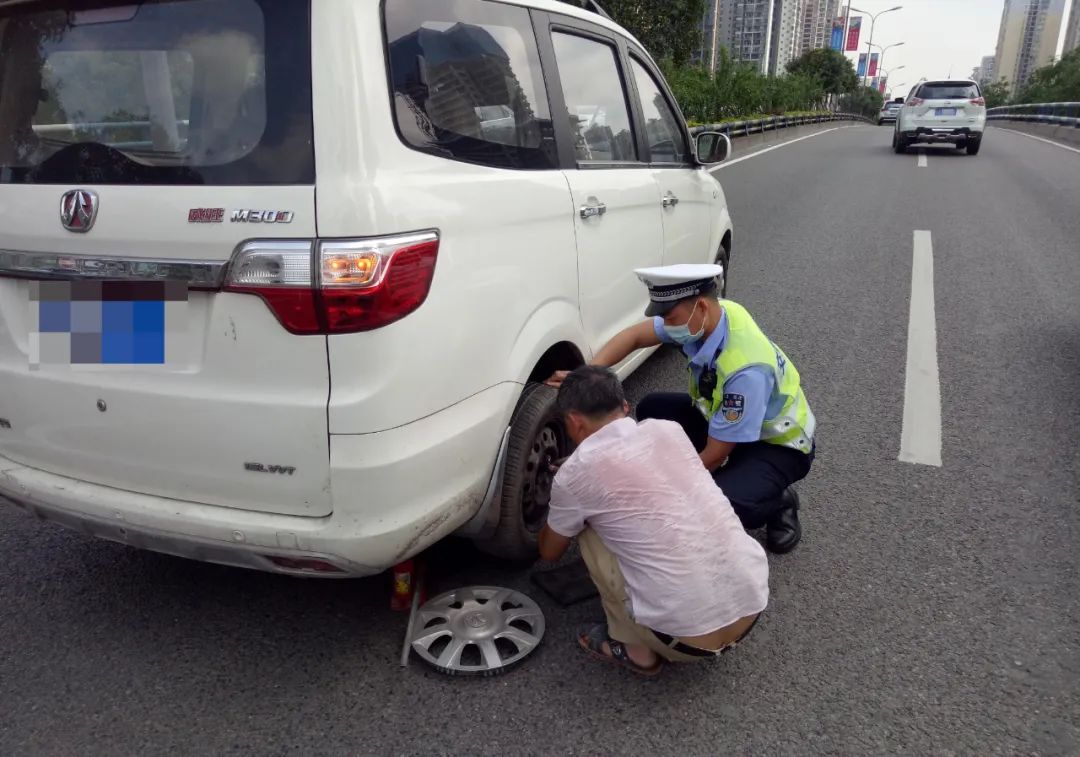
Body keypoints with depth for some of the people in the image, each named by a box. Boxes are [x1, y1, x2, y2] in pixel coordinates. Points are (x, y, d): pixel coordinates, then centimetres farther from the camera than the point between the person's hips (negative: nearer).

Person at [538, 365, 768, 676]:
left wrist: (563, 499, 37)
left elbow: (549, 551, 16)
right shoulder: (669, 429, 8)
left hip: (686, 635, -5)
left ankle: (635, 649, 16)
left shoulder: (575, 473, -5)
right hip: (753, 603, 6)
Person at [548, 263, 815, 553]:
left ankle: (779, 502, 2)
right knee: (652, 410, -7)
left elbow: (714, 456, -29)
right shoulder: (701, 318, -18)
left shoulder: (746, 369, -38)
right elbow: (634, 336, -6)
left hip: (779, 444, -7)